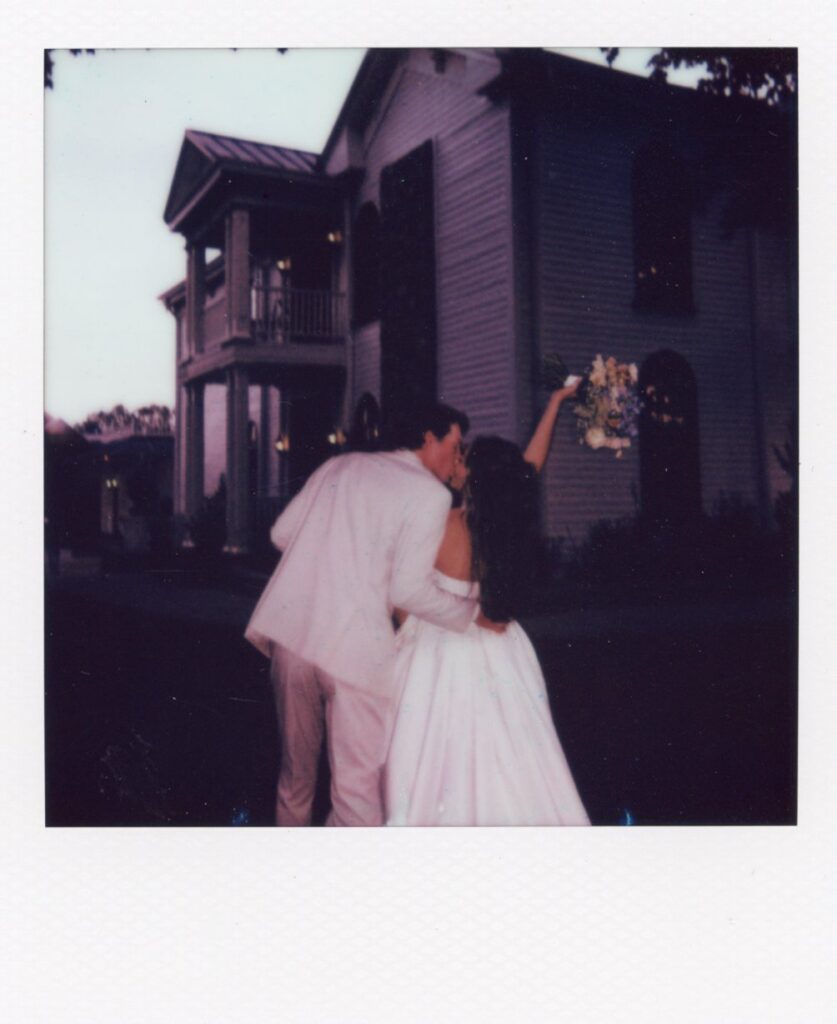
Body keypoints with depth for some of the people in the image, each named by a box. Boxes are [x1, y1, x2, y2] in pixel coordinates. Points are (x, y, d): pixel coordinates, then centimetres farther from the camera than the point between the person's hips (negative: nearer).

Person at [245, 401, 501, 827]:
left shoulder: (340, 464, 16)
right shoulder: (431, 494, -2)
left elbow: (281, 532, 15)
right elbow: (409, 589, -9)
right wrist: (472, 612, 5)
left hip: (289, 628, 6)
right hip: (353, 644, -6)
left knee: (296, 766, 23)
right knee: (358, 783, 3)